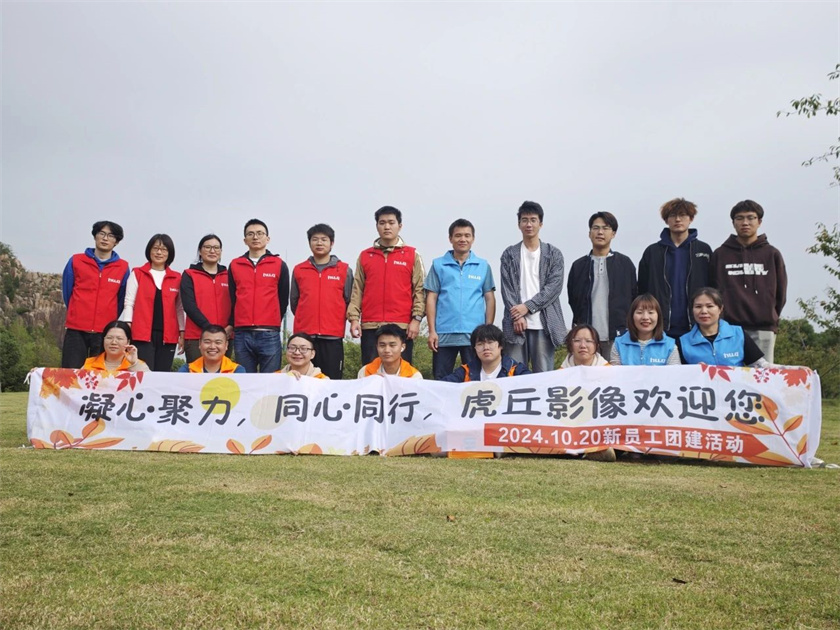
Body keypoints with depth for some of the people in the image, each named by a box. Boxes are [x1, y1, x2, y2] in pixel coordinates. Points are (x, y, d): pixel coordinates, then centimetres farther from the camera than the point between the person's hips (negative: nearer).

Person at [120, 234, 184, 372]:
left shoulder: (177, 278, 11)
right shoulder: (137, 274, 8)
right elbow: (129, 303, 4)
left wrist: (182, 332, 8)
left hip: (168, 336, 2)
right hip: (142, 334, -2)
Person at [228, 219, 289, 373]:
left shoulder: (279, 264, 6)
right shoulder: (234, 265, 12)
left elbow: (283, 300, 9)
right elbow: (232, 299, 14)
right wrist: (232, 325, 13)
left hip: (270, 335, -2)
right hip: (242, 335, 2)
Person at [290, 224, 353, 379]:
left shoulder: (344, 270, 5)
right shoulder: (298, 270, 10)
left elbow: (350, 301, 8)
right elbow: (294, 302, 17)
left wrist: (338, 322, 11)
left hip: (333, 336, -1)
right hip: (304, 335, 2)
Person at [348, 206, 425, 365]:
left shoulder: (412, 255, 7)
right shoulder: (365, 256, 13)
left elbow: (419, 290, 3)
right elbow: (357, 290, 10)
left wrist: (416, 318, -7)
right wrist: (354, 318, -1)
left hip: (402, 325, -2)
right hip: (370, 326, 2)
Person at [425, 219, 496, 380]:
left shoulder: (483, 266, 7)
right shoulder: (438, 265, 5)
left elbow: (490, 299, 8)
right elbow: (431, 298, 3)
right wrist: (432, 330, -4)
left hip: (475, 335, 1)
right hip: (444, 334, 0)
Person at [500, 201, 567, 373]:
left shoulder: (553, 254, 9)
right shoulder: (509, 254, 10)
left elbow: (555, 286, -2)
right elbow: (507, 288, 3)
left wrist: (527, 307, -11)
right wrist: (517, 317, -10)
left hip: (544, 323, 0)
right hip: (516, 322, 0)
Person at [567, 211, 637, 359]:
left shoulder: (625, 264, 8)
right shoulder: (578, 265, 11)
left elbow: (634, 299, 9)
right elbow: (573, 300, 13)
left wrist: (627, 330, 2)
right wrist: (579, 326, 4)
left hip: (618, 337, -1)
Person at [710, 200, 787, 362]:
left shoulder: (772, 254, 11)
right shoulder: (719, 255, 9)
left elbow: (780, 293, 12)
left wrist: (771, 319, 6)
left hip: (763, 329, 1)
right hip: (729, 328, -1)